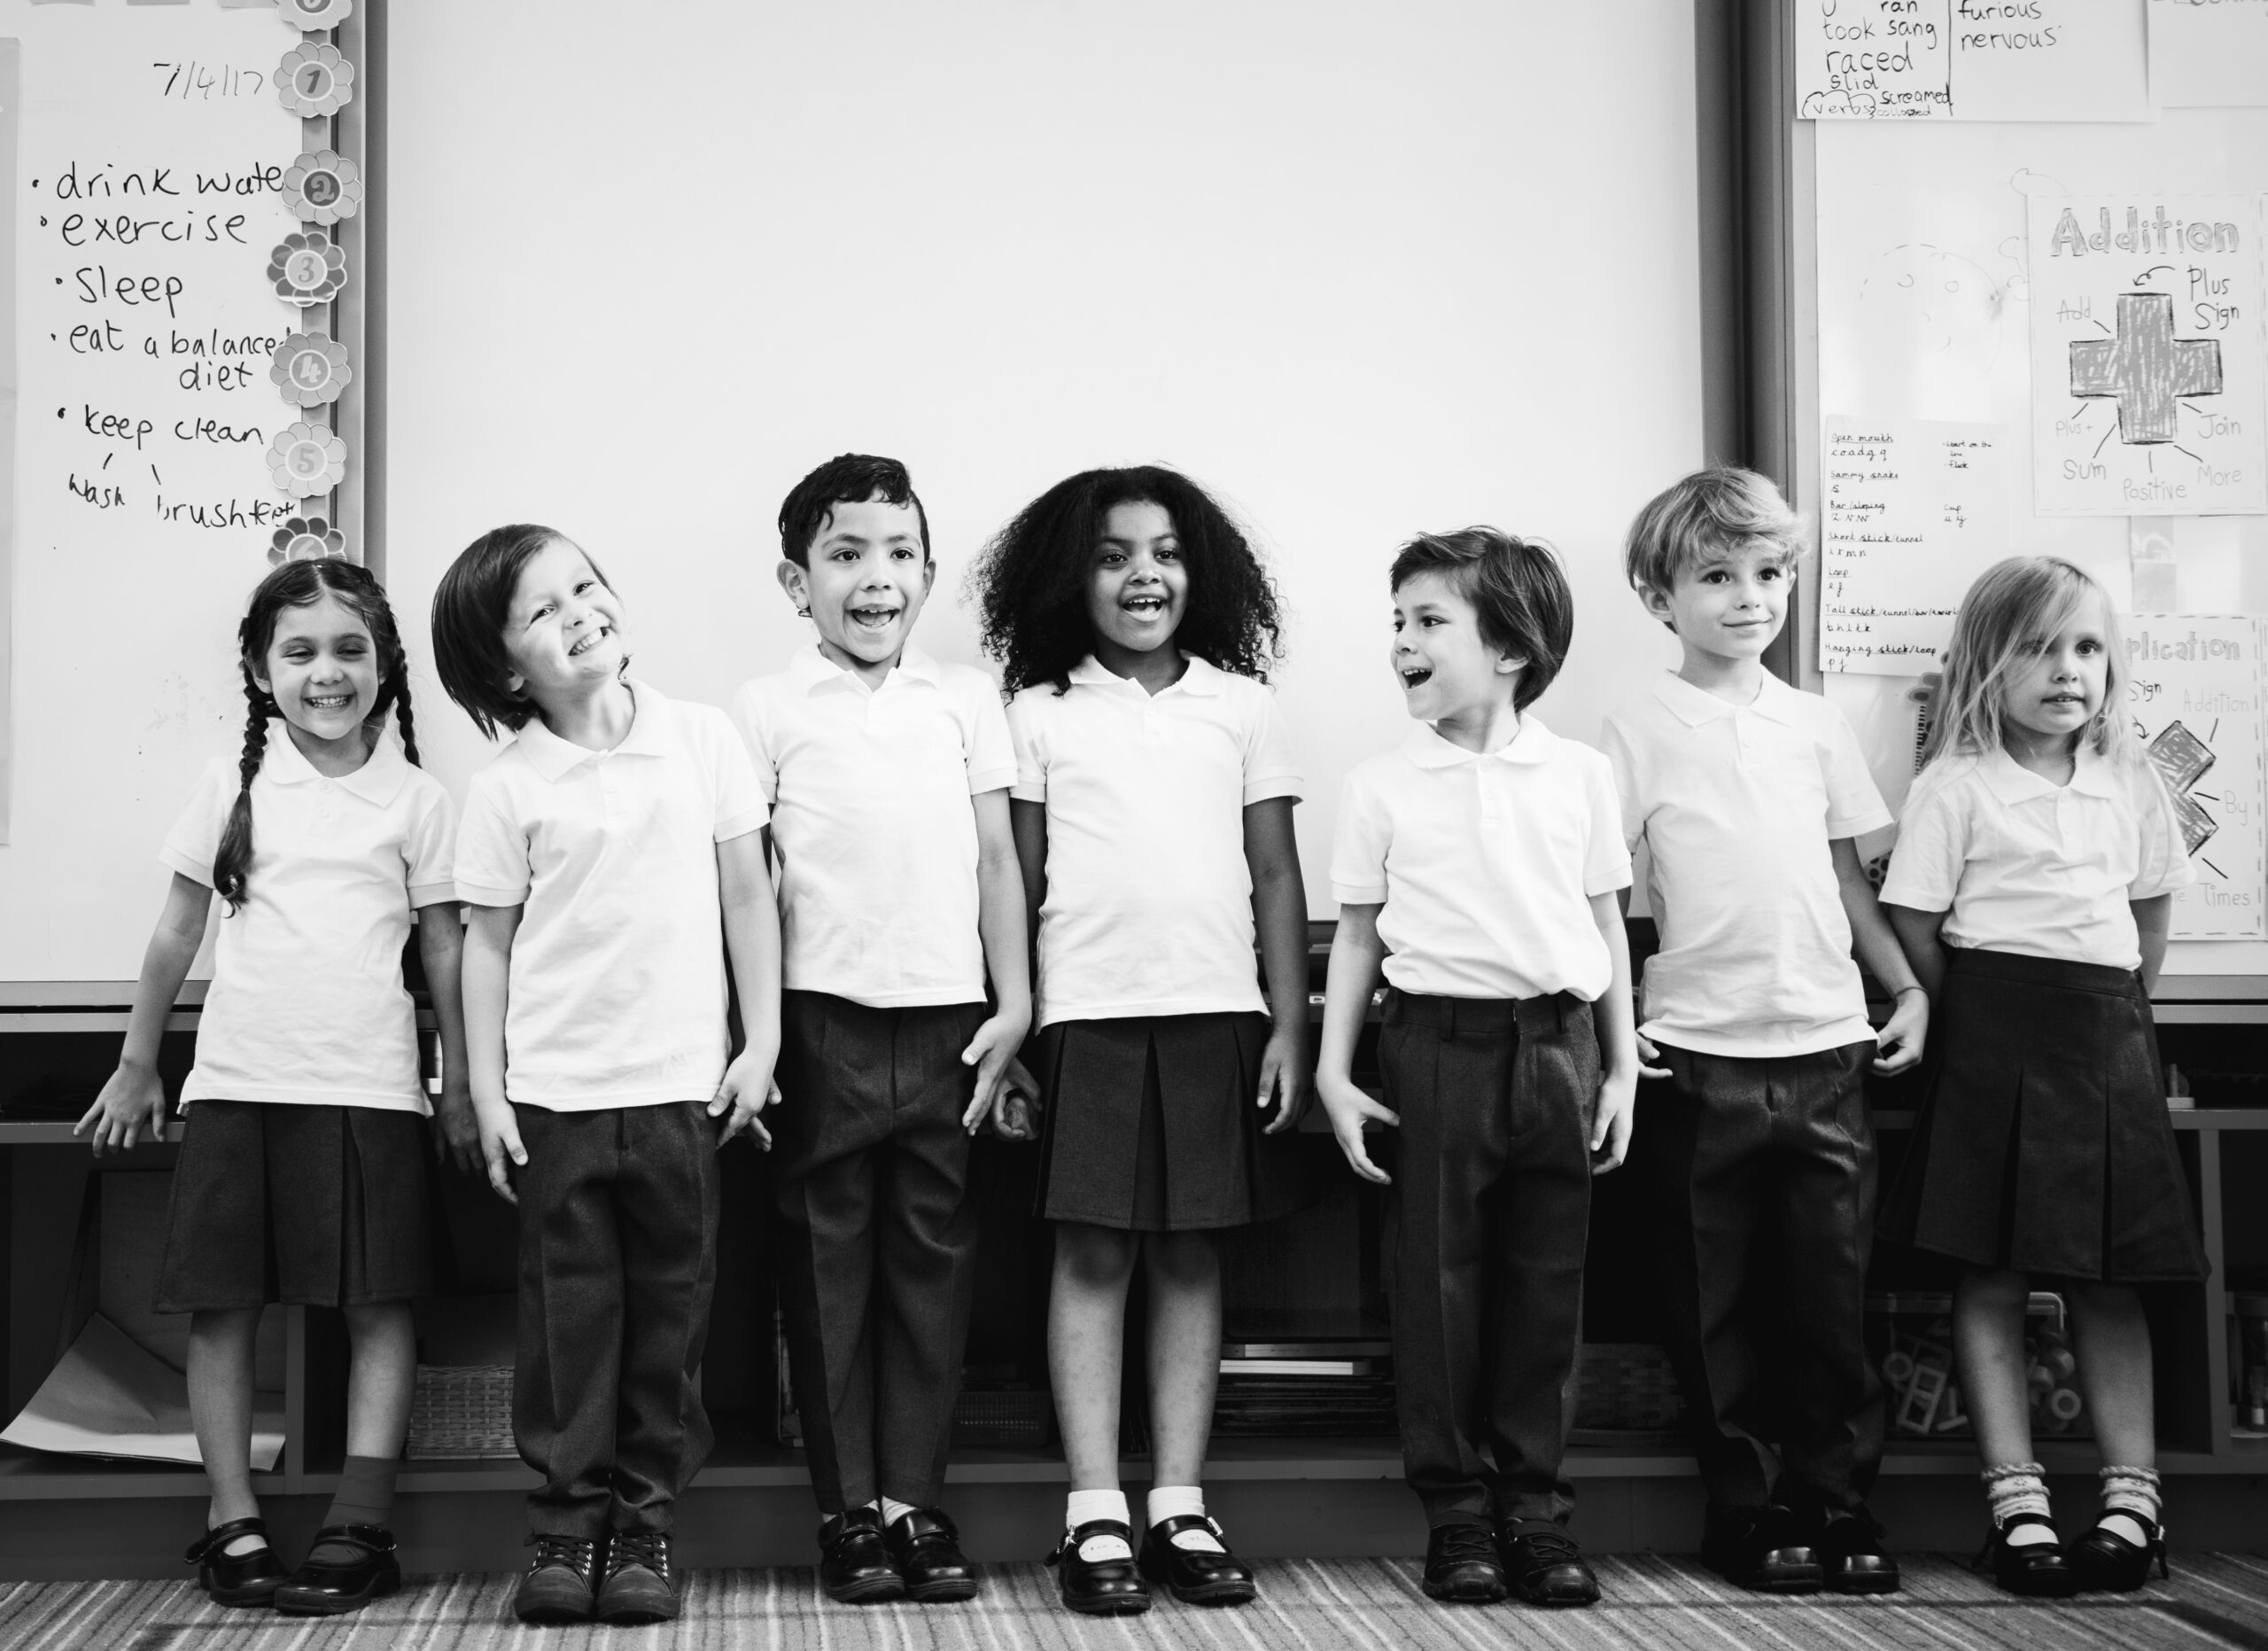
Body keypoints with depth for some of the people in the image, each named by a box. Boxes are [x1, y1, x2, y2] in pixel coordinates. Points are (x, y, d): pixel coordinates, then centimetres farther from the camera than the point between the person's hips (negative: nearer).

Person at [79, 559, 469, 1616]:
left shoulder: (416, 799, 5)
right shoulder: (233, 785, 7)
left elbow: (445, 949, 8)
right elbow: (178, 932, 12)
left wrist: (461, 1083, 6)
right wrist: (136, 1067, 15)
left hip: (367, 1085, -1)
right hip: (237, 1081, 1)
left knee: (379, 1303, -3)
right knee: (222, 1307, 1)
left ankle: (359, 1528, 1)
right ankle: (232, 1523, 9)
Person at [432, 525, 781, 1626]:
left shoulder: (703, 741, 0)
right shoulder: (506, 789, -2)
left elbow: (747, 898, 5)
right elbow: (488, 943, 3)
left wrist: (762, 1043, 2)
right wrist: (486, 1091, 0)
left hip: (681, 1083, 1)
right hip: (554, 1092, -1)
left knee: (668, 1309, 7)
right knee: (568, 1312, 5)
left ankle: (644, 1522, 18)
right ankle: (565, 1524, 15)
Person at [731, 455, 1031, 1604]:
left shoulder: (964, 699, 11)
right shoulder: (767, 710, 3)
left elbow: (997, 861, 12)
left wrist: (1014, 1005, 5)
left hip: (948, 1016, 2)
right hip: (822, 1019, -2)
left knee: (933, 1261, 5)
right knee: (828, 1263, 3)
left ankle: (916, 1501, 13)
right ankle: (849, 1510, 11)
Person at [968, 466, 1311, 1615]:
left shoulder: (1241, 707, 8)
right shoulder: (1040, 715, 5)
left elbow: (1277, 879, 8)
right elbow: (1018, 885, 6)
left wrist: (1289, 1027, 2)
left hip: (1217, 1015, 1)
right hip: (1088, 1015, -1)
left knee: (1190, 1260, 5)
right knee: (1091, 1257, -1)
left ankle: (1181, 1510, 11)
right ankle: (1095, 1519, 3)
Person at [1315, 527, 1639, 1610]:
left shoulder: (1580, 776, 5)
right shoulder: (1382, 787, 3)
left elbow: (1606, 926, 10)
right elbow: (1358, 933, 6)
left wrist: (1622, 1068, 7)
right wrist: (1333, 1072, 0)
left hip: (1556, 1042, 1)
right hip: (1438, 1042, -1)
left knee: (1545, 1283, 6)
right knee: (1438, 1280, 2)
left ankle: (1536, 1503, 16)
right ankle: (1455, 1508, 12)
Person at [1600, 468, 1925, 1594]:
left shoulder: (1815, 726, 10)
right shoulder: (1640, 732, -1)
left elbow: (1848, 876, 18)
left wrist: (1906, 987, 10)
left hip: (1827, 1048, 3)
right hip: (1701, 1057, -3)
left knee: (1834, 1298, 5)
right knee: (1715, 1304, 5)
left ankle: (1837, 1501, 17)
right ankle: (1747, 1509, 17)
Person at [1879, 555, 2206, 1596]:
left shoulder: (2129, 784, 9)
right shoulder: (1956, 787, -5)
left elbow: (2151, 906, 19)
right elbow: (1915, 925, -5)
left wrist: (2125, 1012, 14)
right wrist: (1974, 1028, -1)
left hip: (2108, 1040, 4)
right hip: (1995, 1035, -4)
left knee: (2112, 1280, 6)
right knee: (1992, 1276, -1)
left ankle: (2133, 1500, 10)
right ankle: (2017, 1504, 3)